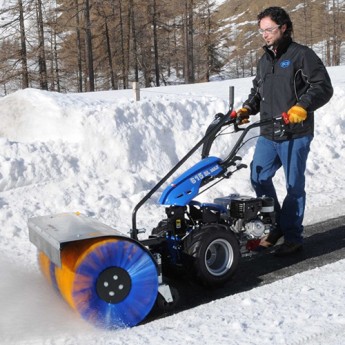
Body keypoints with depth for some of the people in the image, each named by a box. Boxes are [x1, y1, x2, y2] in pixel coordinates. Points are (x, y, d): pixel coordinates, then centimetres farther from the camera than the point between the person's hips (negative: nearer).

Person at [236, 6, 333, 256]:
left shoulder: (302, 55, -6)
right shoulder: (264, 61, 17)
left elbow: (323, 87, -11)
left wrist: (301, 107, -25)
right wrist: (247, 109, 7)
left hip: (295, 135, -7)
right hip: (268, 134, 7)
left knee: (294, 186, 1)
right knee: (259, 177, 8)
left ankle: (293, 237, 12)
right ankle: (278, 226, 25)